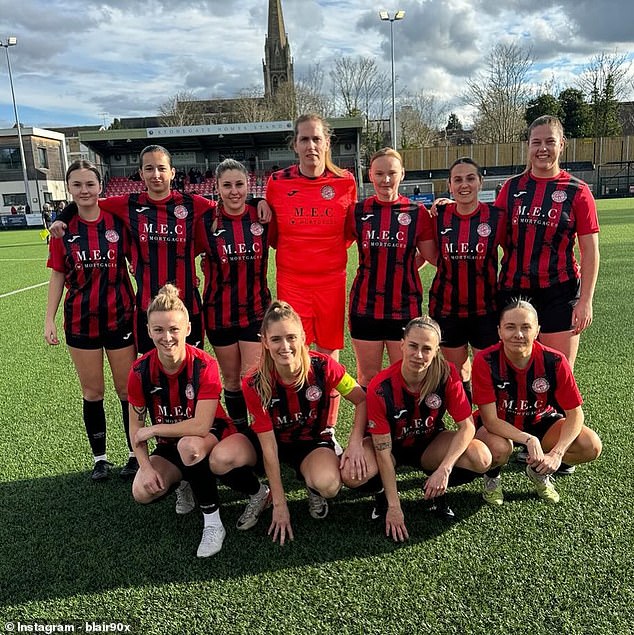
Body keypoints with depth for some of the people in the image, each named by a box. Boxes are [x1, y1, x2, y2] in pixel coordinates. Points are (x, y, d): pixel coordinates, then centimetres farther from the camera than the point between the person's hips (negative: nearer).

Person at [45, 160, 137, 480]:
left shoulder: (118, 220, -5)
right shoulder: (63, 228, 0)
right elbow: (58, 275, 4)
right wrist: (49, 318, 0)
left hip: (120, 318, -1)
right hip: (81, 322, 2)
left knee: (128, 389, 7)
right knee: (92, 393, 11)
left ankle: (136, 454, 23)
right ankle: (100, 457, 26)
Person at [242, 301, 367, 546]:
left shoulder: (322, 366, -23)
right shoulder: (255, 384, -23)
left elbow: (362, 400, -9)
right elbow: (268, 445, -21)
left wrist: (356, 444, -21)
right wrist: (279, 505, -20)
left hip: (314, 440, -1)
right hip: (277, 441, 1)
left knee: (327, 485, -35)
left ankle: (313, 490, 5)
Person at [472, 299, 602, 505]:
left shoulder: (555, 361, -21)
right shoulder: (485, 361, -27)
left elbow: (575, 413, -15)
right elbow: (490, 420, -25)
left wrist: (556, 453, -28)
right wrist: (529, 440, -37)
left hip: (540, 421, 3)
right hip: (499, 425, -3)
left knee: (591, 446, -19)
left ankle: (540, 472, 11)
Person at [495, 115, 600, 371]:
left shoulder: (577, 191, -1)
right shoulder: (512, 187, 7)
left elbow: (590, 253, -2)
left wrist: (585, 301, -8)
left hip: (559, 293, -2)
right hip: (513, 290, 3)